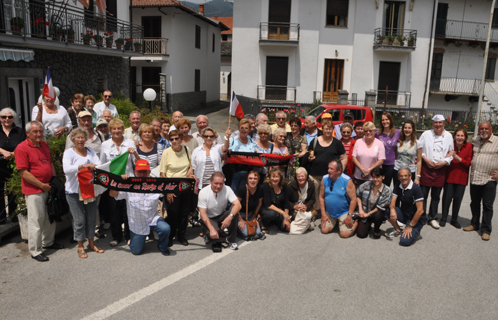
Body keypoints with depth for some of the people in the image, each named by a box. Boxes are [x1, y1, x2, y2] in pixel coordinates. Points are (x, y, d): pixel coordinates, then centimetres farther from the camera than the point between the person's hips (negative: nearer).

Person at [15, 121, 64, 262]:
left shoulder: (44, 145, 11)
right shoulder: (22, 148, -12)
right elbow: (23, 172, -16)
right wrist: (42, 185, -15)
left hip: (48, 188, 7)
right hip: (34, 191, -7)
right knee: (36, 220, -2)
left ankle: (48, 242, 35)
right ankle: (35, 251, 10)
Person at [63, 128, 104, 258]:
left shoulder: (90, 151, 9)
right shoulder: (69, 152, -5)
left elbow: (99, 164, 0)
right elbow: (66, 169, -21)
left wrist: (93, 166, -23)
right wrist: (82, 166, -33)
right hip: (74, 191, -4)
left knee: (91, 217, 10)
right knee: (79, 219, 1)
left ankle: (91, 243, 26)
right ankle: (80, 246, 17)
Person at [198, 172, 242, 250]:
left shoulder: (227, 189, -15)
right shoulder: (203, 193, -19)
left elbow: (238, 205, -25)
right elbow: (203, 214, -19)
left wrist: (229, 217, -44)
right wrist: (212, 229, -32)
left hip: (222, 216, 3)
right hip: (209, 218, -2)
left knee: (234, 212, -29)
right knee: (213, 235, -32)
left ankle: (231, 240, -13)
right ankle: (207, 234, 7)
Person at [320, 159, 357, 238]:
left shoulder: (347, 181, -18)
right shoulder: (324, 179, -6)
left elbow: (353, 199, -16)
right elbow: (321, 197, 1)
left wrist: (349, 216, -18)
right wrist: (323, 214, -2)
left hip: (344, 212, -4)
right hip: (329, 212, 4)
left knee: (344, 234, -13)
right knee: (324, 230, -3)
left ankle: (356, 221, 17)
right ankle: (336, 221, 28)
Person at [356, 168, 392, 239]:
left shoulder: (387, 191, -13)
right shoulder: (366, 185, -10)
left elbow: (381, 207, -14)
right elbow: (358, 196, 3)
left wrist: (368, 214, -13)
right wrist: (360, 210, -5)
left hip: (378, 213, -1)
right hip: (364, 213, 1)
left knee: (377, 215, -39)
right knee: (361, 234, -11)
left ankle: (377, 230, -4)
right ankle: (367, 225, 25)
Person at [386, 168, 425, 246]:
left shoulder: (416, 189, -20)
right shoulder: (397, 187, 0)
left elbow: (420, 211, -21)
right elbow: (392, 202, -5)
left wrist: (410, 226, -19)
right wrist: (392, 209, -31)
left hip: (416, 219, -6)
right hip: (404, 215, 6)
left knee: (405, 241, -25)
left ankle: (415, 232, 8)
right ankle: (398, 230, 4)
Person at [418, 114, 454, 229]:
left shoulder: (448, 136, 7)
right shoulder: (426, 134, 2)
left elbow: (451, 152, 10)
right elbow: (419, 149, 3)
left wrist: (444, 161, -7)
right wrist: (426, 159, -11)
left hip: (441, 169, 2)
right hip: (426, 168, -2)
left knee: (436, 196, 9)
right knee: (423, 194, 1)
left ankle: (432, 218, 21)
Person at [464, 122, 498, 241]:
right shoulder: (474, 141, 11)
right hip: (474, 178, 5)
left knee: (487, 205, 0)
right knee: (474, 203, 14)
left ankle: (486, 230, 8)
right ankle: (474, 224, 29)